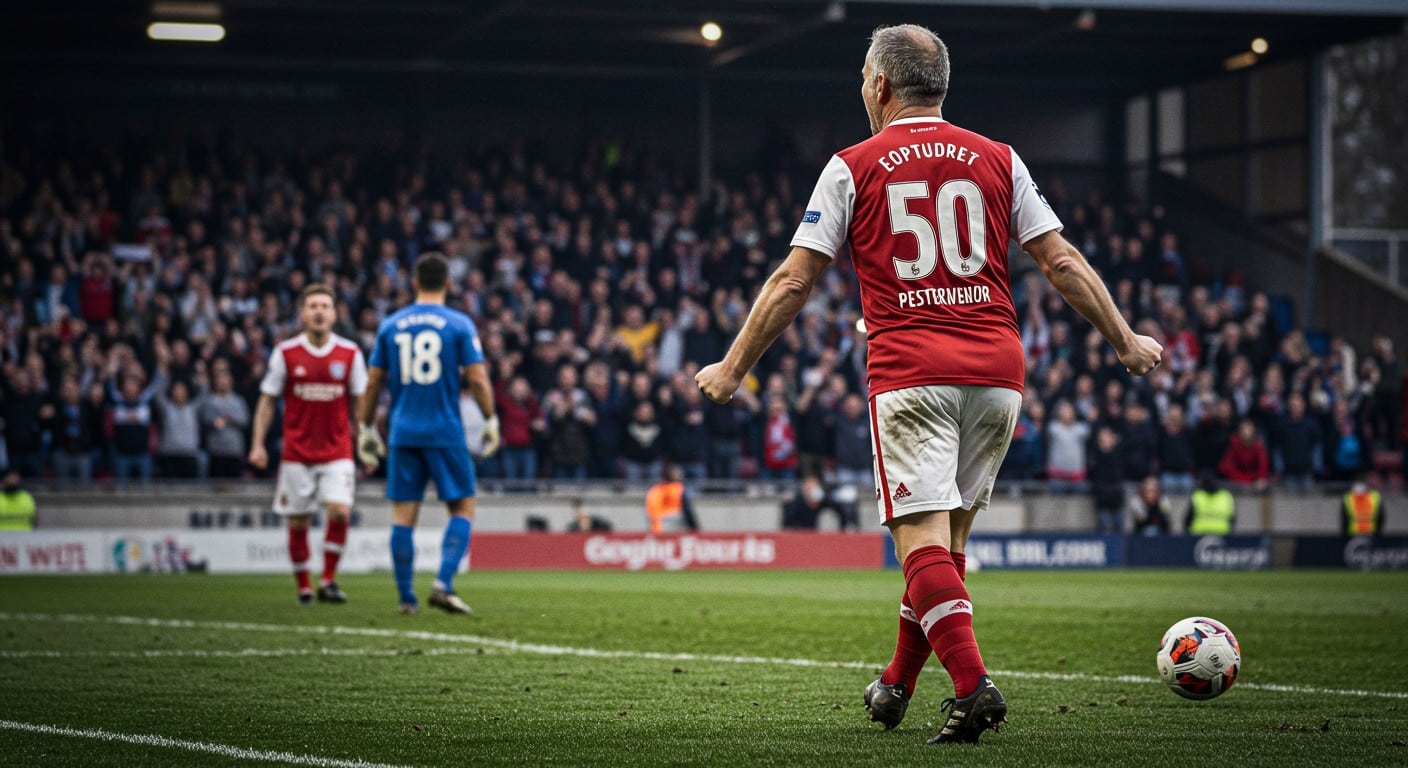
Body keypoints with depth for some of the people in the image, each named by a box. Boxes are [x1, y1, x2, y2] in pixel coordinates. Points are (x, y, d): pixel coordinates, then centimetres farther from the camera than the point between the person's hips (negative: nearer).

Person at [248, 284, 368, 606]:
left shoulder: (350, 354, 2)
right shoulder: (285, 353, 0)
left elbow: (359, 403, 9)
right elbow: (267, 401, 4)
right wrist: (257, 444, -4)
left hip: (337, 451, 0)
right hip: (297, 453, 0)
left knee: (339, 511, -17)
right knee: (298, 522, 3)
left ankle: (328, 580, -4)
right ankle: (304, 587, 16)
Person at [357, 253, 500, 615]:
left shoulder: (390, 326, 7)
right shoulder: (459, 324, -2)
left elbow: (372, 384, 8)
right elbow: (478, 379, -7)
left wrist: (366, 430, 17)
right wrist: (491, 421, 4)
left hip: (403, 433, 3)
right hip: (446, 432, -3)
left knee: (403, 515, 6)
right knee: (463, 508, 6)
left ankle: (406, 597, 4)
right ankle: (443, 585, -10)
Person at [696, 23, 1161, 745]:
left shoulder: (853, 167, 4)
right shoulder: (997, 159, 12)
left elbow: (793, 282, 4)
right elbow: (1062, 262, 10)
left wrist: (731, 368, 12)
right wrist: (1127, 341, 19)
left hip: (909, 374, -4)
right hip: (997, 369, 4)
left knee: (923, 541, -8)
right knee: (947, 536, 16)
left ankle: (973, 685, -26)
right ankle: (896, 686, 26)